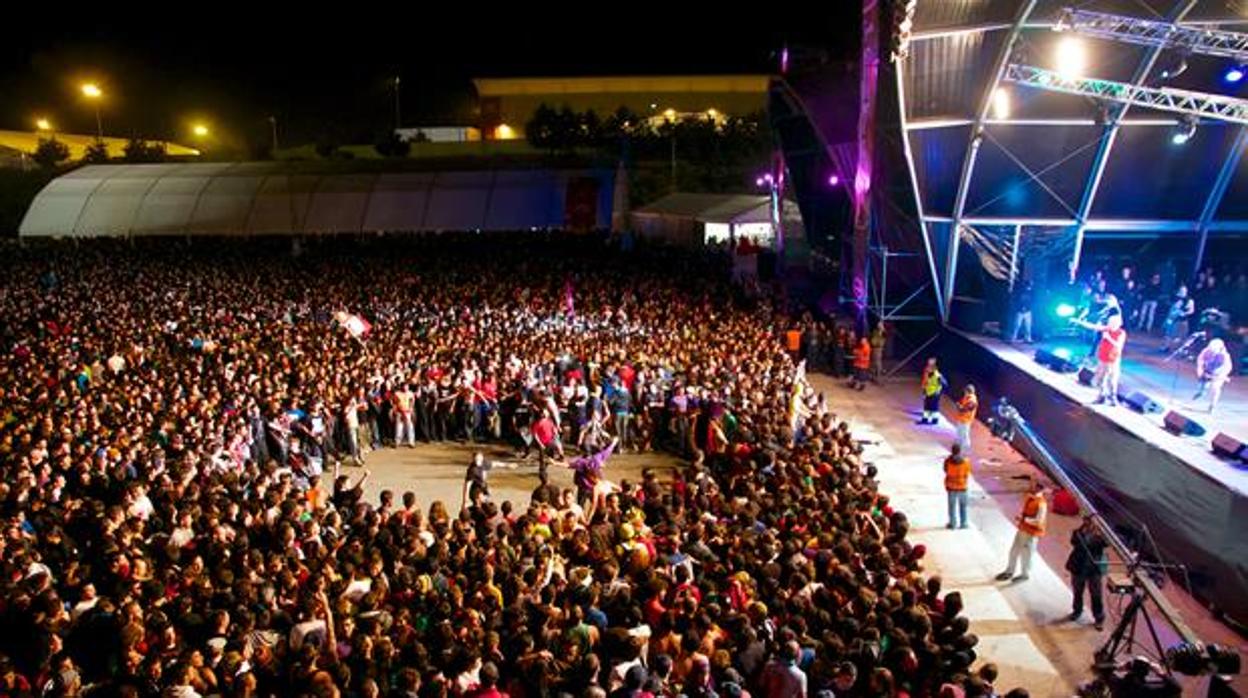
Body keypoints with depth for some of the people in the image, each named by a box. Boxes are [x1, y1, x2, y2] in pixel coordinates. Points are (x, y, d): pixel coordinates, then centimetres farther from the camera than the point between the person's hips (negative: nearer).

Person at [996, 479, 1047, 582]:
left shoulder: (1041, 504, -24)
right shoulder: (1029, 498, 2)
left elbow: (1039, 521, -27)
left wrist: (1025, 519, -27)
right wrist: (1020, 517, 0)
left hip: (1031, 533, -9)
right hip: (1022, 530, 9)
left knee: (1026, 554, 7)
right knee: (1014, 551, 18)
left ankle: (1025, 575, 28)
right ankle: (1009, 571, 34)